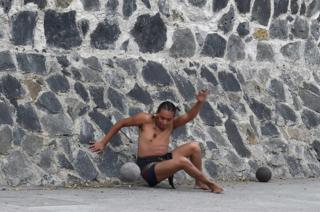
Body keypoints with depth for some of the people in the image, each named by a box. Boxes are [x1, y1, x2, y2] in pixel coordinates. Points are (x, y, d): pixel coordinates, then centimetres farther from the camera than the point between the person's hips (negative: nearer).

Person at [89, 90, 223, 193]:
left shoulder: (171, 124, 10)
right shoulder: (145, 119, -4)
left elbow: (189, 116, -2)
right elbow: (121, 123, 3)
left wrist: (200, 102, -22)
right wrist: (103, 143, 3)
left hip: (164, 160, 7)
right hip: (148, 167, -7)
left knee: (194, 146, -9)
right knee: (182, 161, -31)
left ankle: (200, 183, 0)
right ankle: (209, 183, -11)